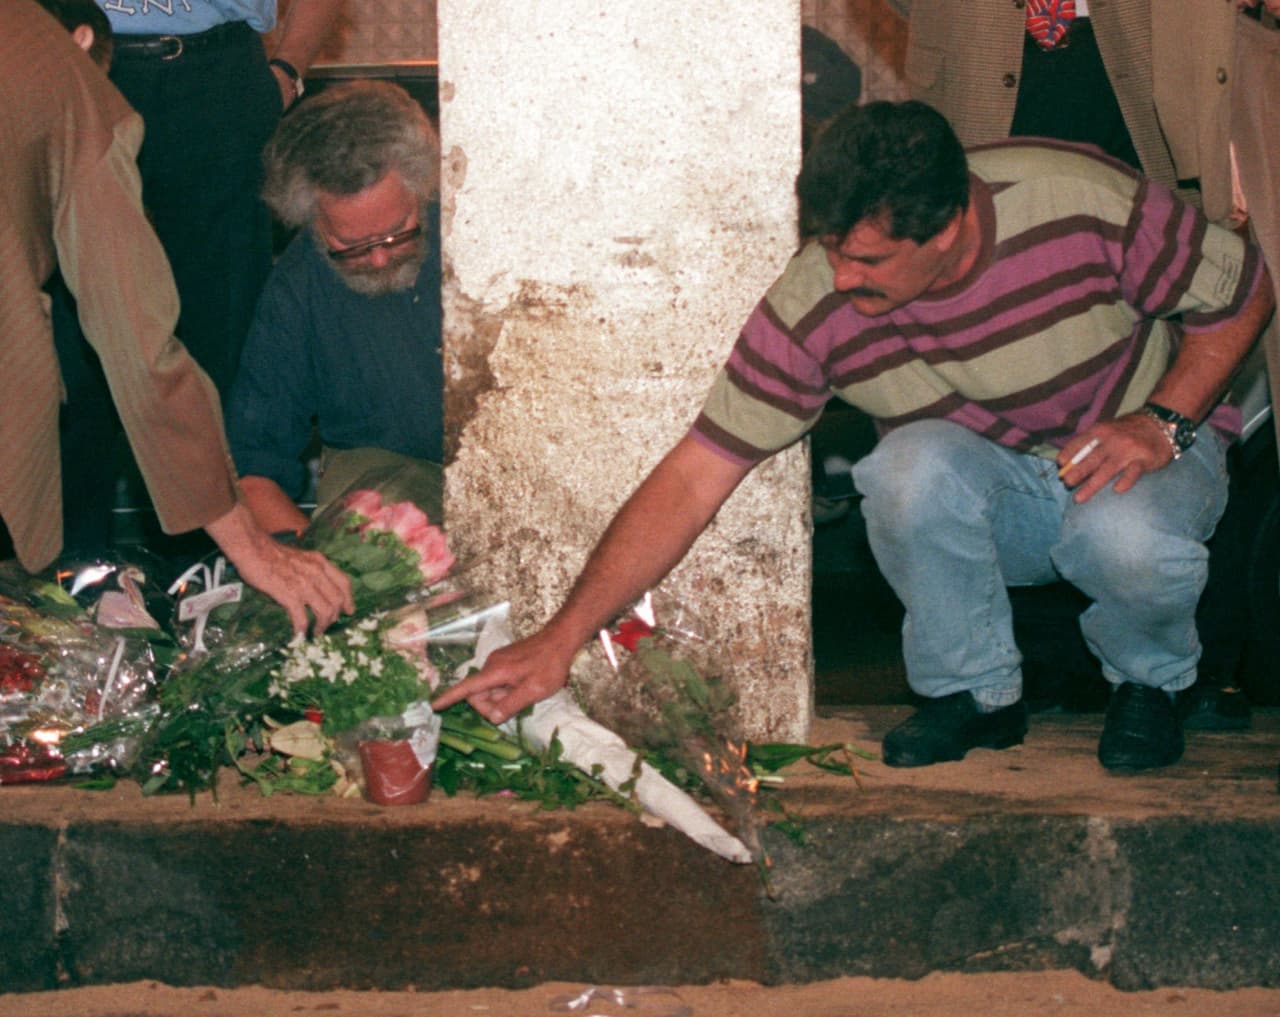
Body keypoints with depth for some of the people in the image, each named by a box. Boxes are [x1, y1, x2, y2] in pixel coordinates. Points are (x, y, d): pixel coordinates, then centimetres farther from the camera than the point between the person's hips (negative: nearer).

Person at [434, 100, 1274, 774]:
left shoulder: (1084, 204, -28)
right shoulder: (813, 308, -22)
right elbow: (691, 480, -20)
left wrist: (1162, 423, -24)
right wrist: (560, 640, -25)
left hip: (1138, 454, -1)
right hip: (983, 490, 2)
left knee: (1125, 537, -37)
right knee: (914, 466, -34)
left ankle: (1150, 680, -1)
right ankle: (976, 692, -8)